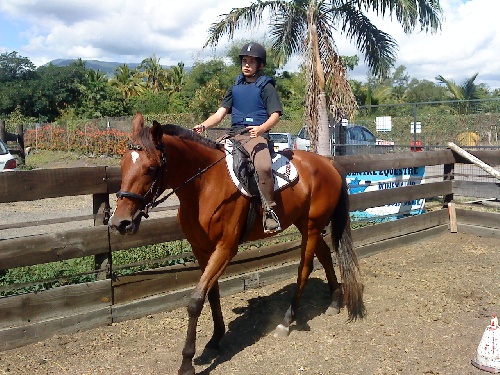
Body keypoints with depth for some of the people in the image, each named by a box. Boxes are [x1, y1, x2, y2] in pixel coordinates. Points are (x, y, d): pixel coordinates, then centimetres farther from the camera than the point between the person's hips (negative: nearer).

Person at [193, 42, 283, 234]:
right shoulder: (236, 87, 20)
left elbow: (275, 115, -6)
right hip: (234, 137, 6)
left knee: (263, 166, -36)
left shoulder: (266, 86, 5)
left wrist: (261, 128, -27)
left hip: (256, 136, -6)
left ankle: (269, 211, -26)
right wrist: (203, 125, -6)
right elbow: (220, 113, 13)